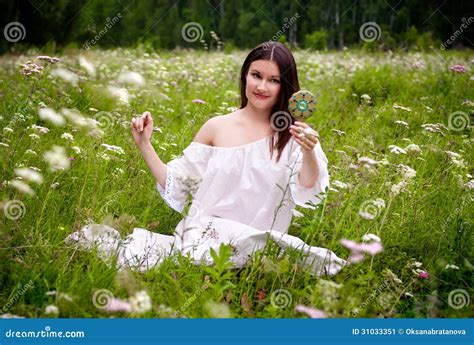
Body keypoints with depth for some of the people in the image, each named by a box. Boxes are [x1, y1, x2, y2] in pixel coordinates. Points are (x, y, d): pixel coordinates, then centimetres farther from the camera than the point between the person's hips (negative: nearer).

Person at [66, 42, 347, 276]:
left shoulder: (292, 135, 3)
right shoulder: (217, 127, 7)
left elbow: (308, 193, -11)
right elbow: (175, 184, 10)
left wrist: (309, 153, -29)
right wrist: (145, 145, 0)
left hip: (252, 243, -2)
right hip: (201, 232, 3)